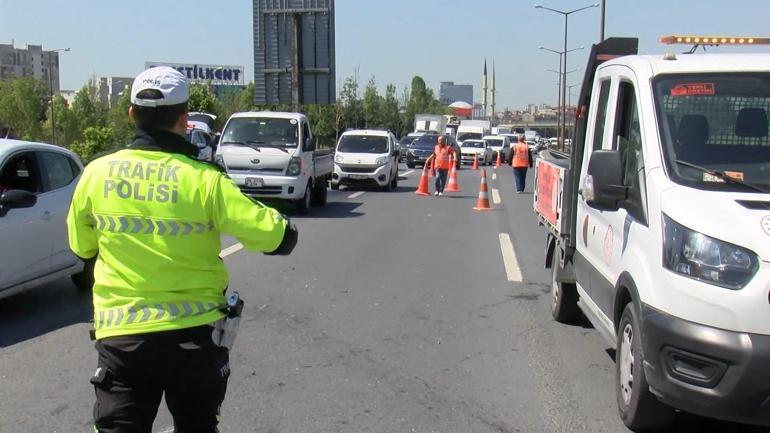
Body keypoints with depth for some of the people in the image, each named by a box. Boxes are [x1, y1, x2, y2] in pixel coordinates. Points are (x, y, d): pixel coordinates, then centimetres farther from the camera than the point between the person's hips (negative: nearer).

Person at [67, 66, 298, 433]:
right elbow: (279, 238, -14)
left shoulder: (96, 173, -3)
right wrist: (274, 219, 8)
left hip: (121, 336, 1)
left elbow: (82, 248, 12)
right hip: (195, 335, 0)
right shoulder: (204, 180, -13)